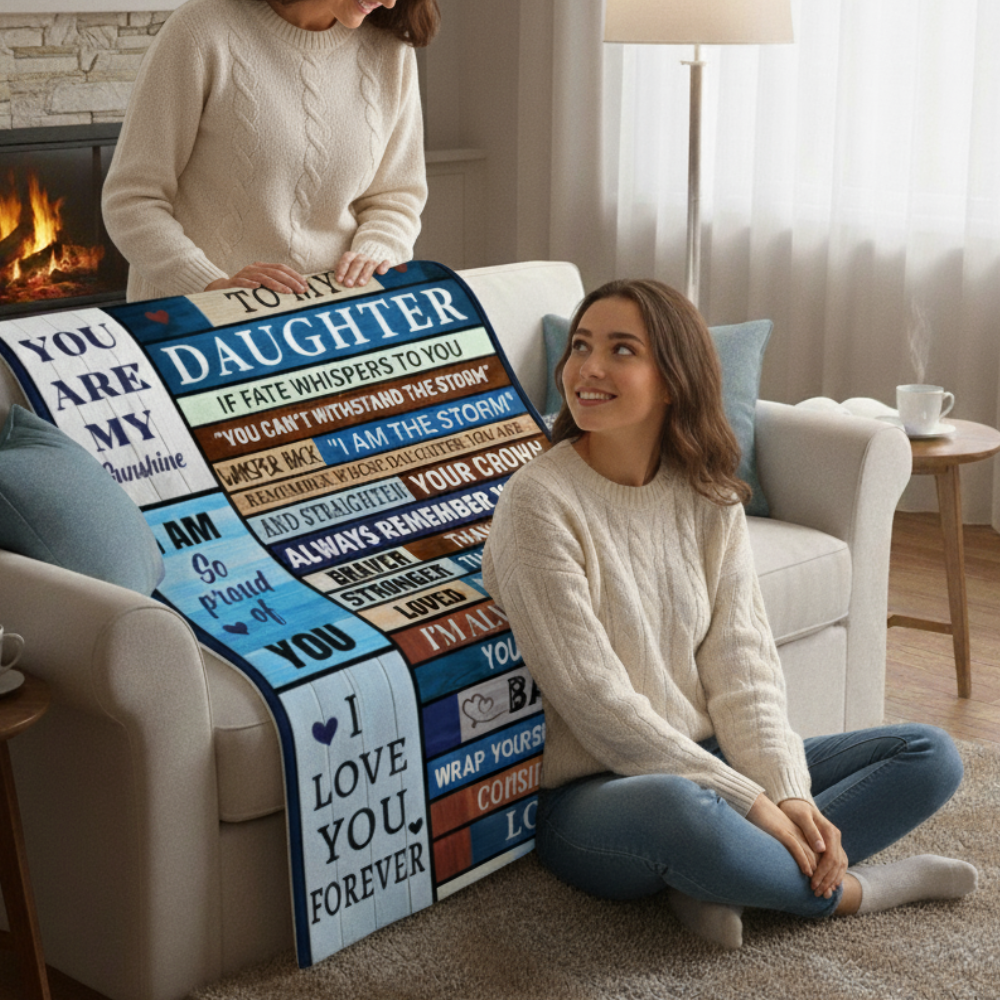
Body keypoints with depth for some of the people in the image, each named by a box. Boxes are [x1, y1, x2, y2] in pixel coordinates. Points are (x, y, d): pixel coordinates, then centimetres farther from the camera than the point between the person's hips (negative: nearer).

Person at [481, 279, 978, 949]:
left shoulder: (707, 498, 5)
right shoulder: (539, 502, -14)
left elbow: (741, 663, 0)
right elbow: (595, 702, -18)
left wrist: (787, 793, -17)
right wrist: (750, 804, -20)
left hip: (705, 764, 7)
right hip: (588, 792, -7)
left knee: (932, 756, -1)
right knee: (677, 808, -42)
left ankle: (720, 884, -18)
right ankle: (845, 888, -11)